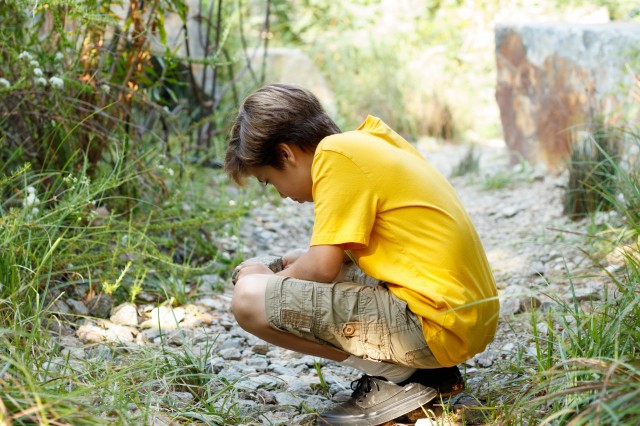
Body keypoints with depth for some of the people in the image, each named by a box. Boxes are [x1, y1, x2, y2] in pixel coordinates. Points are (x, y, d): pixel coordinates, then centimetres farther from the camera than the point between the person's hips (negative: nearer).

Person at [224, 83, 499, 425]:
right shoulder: (371, 139, 16)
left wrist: (272, 280, 5)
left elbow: (322, 268, -13)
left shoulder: (336, 153, -11)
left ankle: (396, 377, -3)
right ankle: (426, 370, 15)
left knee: (250, 299, -13)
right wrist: (301, 261, 18)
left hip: (437, 324, -10)